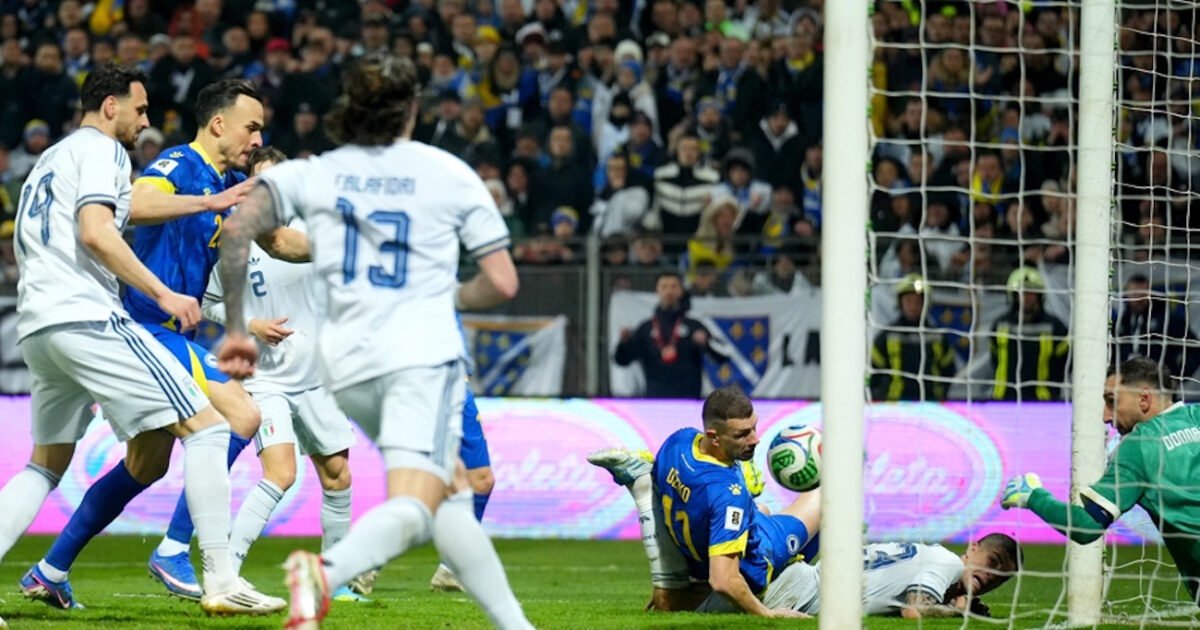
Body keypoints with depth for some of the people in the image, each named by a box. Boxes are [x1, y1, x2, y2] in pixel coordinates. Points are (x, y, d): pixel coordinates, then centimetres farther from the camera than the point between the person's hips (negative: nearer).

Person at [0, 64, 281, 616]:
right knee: (206, 425, -8)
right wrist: (163, 294, -16)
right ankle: (221, 581, -16)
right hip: (86, 316, -9)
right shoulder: (101, 151, -1)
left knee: (46, 466, 20)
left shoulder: (50, 160, 27)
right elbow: (94, 233, -16)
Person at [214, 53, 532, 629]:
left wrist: (235, 329, 3)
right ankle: (327, 571, -50)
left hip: (347, 364, 5)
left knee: (450, 495, 21)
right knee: (413, 509, -19)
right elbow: (501, 283, 7)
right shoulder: (450, 174, 7)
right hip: (424, 354, -5)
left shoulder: (312, 174, 12)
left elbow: (236, 230, -3)